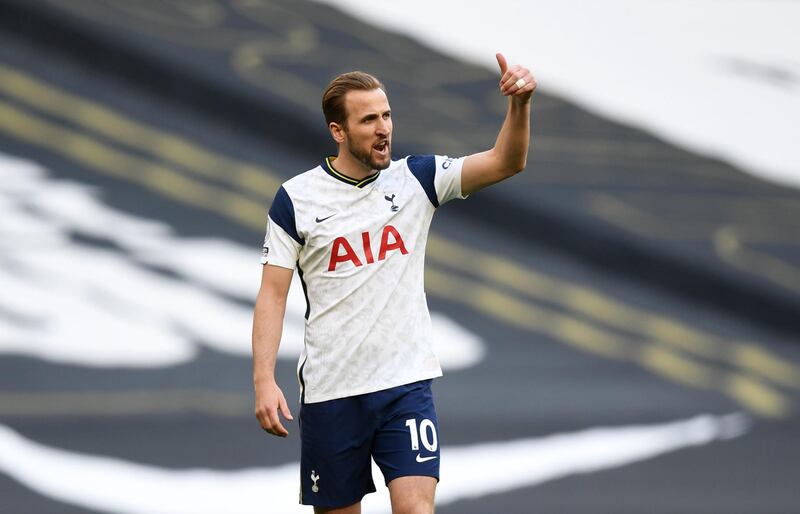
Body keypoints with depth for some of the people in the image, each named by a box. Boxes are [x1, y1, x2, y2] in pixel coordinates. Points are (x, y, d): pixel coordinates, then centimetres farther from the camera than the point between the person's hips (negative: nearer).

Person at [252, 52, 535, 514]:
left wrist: (520, 103, -25)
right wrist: (265, 380, -12)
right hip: (330, 390, 0)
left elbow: (505, 162, -6)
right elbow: (273, 294, -2)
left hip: (407, 385, 0)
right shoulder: (296, 198, -1)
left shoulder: (415, 179, 3)